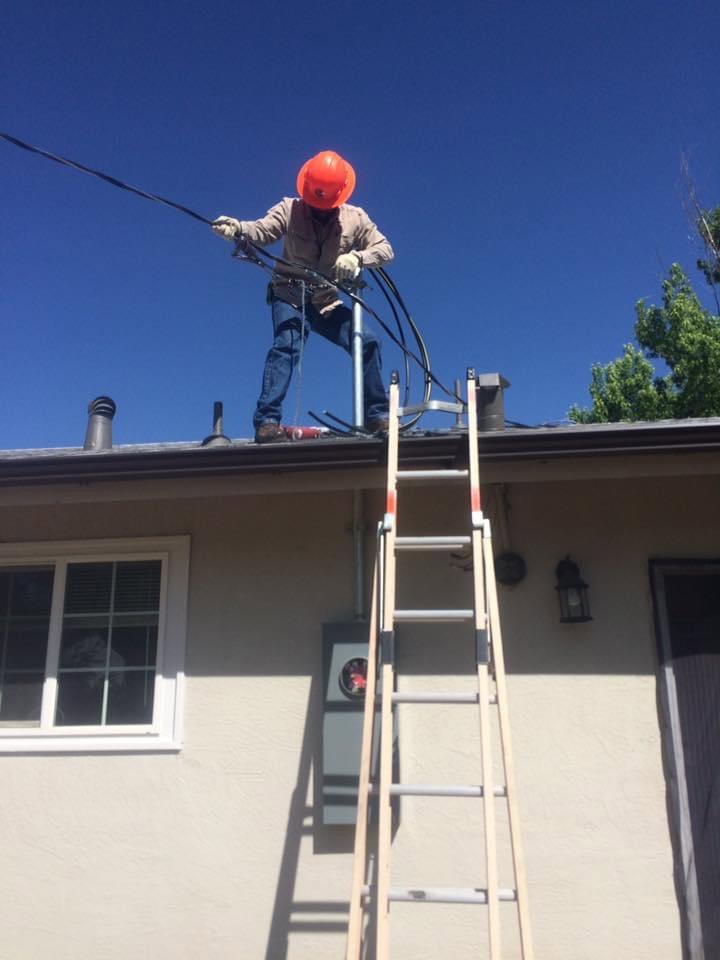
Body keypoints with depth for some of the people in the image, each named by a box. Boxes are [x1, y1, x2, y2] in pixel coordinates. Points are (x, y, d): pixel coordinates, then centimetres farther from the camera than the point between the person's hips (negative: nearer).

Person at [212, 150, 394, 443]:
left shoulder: (355, 218, -3)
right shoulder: (290, 209, -10)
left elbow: (385, 249, -5)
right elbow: (260, 230, -24)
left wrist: (357, 257, -27)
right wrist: (236, 228, -48)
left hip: (328, 303, 4)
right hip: (290, 297, -3)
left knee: (367, 342, -8)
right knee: (286, 345, -27)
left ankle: (377, 415, 4)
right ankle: (266, 422, -28)